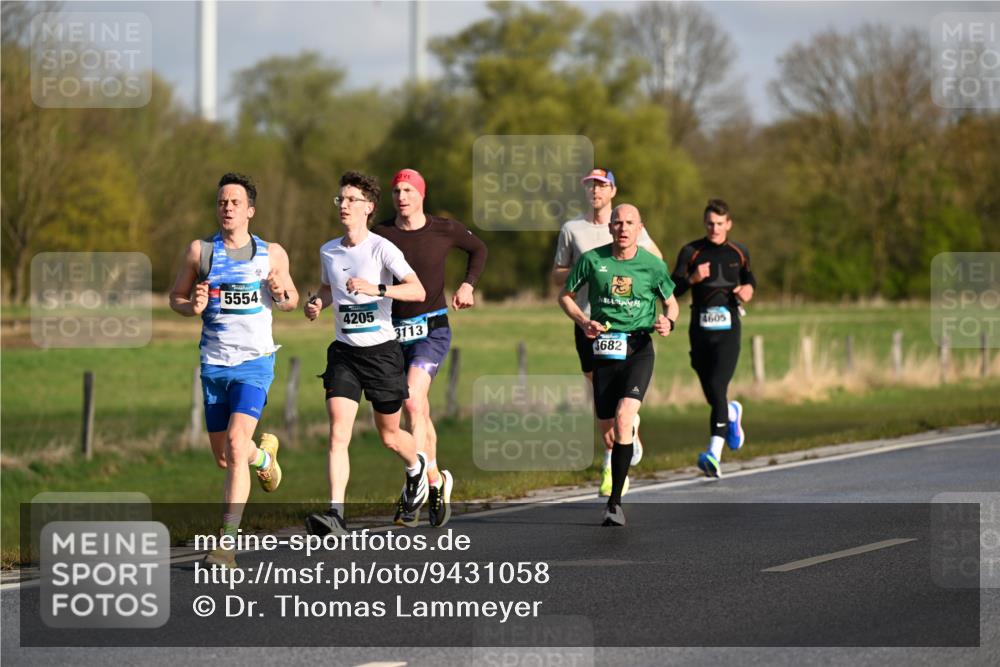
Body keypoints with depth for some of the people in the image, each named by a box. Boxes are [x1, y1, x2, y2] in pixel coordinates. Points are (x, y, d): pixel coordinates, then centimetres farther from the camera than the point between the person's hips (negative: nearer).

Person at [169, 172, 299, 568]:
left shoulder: (272, 254, 1)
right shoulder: (200, 251, 1)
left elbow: (291, 300, 14)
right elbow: (175, 296, 10)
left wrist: (280, 293, -9)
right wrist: (192, 307, -12)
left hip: (255, 362, -3)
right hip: (214, 364, 3)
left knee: (236, 444, -20)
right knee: (224, 458, 10)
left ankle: (227, 542, -20)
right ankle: (264, 455, 48)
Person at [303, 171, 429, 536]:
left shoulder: (382, 249, -11)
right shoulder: (328, 251, 5)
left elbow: (418, 290, -21)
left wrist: (377, 289, -34)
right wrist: (317, 302, 4)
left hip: (381, 350, -3)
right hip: (344, 351, 3)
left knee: (389, 435, 12)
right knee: (338, 431, -15)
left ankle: (417, 467, 47)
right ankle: (336, 512, -21)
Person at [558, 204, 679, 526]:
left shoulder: (653, 265, -1)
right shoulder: (592, 260, 0)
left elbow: (671, 301, 14)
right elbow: (565, 296, 12)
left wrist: (669, 322, -8)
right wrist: (583, 321, -7)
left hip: (639, 349, -2)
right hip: (604, 348, 2)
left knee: (623, 417, -20)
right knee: (607, 425, 5)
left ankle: (615, 501, -16)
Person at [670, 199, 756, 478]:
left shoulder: (739, 252, 9)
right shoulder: (691, 252, 3)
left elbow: (749, 278, 27)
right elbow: (672, 289, -1)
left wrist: (748, 289, 4)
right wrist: (692, 279, -20)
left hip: (728, 331, -1)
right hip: (700, 330, 1)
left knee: (717, 388, -18)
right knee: (712, 395, 8)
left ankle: (714, 454, -25)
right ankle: (733, 413, 45)